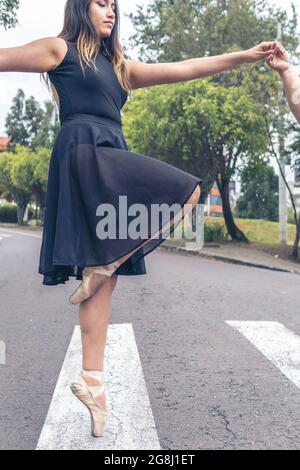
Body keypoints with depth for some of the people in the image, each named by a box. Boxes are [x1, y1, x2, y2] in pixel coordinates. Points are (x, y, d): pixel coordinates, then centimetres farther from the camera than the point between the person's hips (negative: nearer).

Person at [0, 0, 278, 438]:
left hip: (109, 160, 7)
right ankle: (103, 267, -9)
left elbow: (180, 70, 21)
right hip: (84, 153, -7)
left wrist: (244, 56, 18)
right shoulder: (59, 49, 7)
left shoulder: (119, 66, 25)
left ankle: (92, 378, 3)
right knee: (186, 191, -14)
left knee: (104, 275, 0)